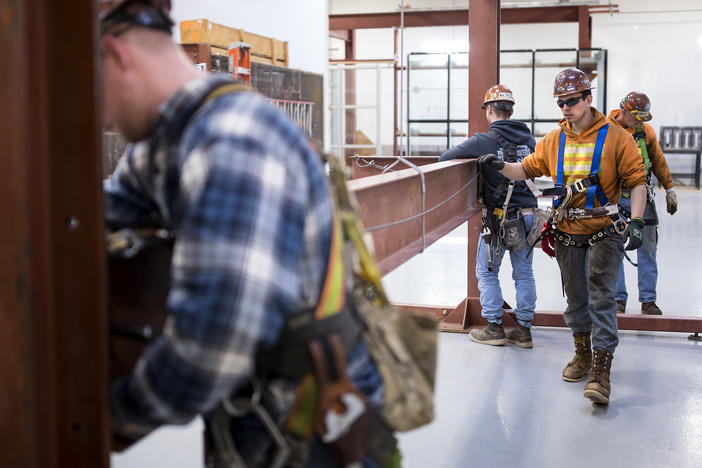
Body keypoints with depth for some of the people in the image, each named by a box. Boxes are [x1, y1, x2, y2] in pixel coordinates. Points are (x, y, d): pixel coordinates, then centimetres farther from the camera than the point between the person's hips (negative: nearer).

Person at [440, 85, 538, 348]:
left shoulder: (484, 141, -11)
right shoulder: (528, 139, 5)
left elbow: (445, 158, -4)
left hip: (499, 217, -5)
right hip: (528, 215, 5)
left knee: (487, 272, 10)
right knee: (524, 273, 12)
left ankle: (494, 328, 11)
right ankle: (524, 329, 16)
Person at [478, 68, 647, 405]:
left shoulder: (615, 137, -8)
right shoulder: (553, 141, 5)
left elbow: (636, 180, -7)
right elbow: (528, 168, 10)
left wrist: (637, 221, -15)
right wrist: (501, 166, -9)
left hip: (604, 232, -4)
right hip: (566, 233, 5)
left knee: (601, 297, -8)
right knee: (575, 297, 15)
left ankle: (601, 370, -7)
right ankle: (583, 353, 33)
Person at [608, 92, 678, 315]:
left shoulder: (646, 131, 6)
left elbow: (658, 162, 16)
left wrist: (670, 190, 17)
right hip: (614, 198, -2)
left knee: (647, 249, 2)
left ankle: (648, 300, 10)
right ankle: (619, 298, 11)